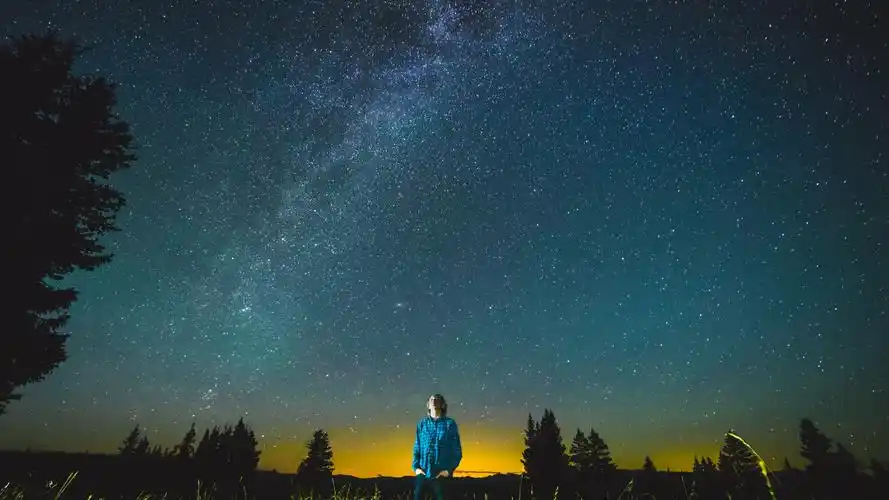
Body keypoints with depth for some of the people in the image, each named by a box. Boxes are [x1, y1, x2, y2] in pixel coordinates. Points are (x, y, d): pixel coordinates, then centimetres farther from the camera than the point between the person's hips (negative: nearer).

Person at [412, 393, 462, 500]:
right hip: (423, 473, 2)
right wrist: (416, 467, -3)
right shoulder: (422, 423, 7)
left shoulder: (450, 423, 1)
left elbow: (457, 451, 1)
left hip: (441, 474, -2)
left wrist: (449, 470, -9)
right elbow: (417, 447, 10)